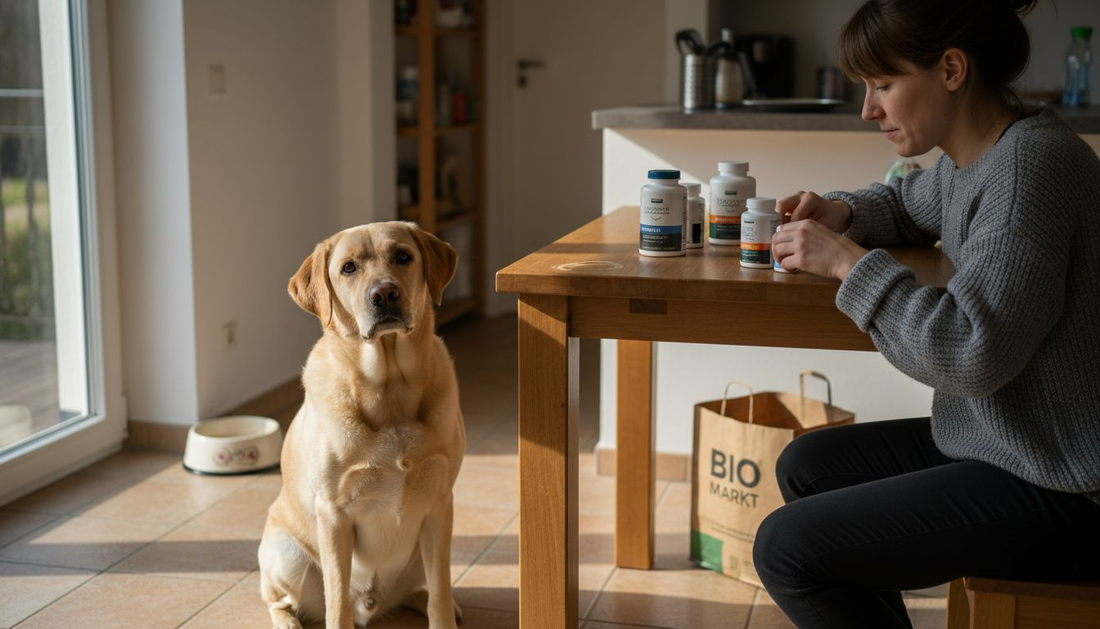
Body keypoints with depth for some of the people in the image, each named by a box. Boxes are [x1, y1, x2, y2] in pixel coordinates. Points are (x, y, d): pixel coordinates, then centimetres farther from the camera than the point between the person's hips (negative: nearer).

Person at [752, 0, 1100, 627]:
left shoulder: (1033, 160, -24)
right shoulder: (971, 159, 6)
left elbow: (973, 352, -31)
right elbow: (906, 203, 30)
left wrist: (850, 259, -21)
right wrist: (844, 214, 7)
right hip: (1002, 440, 10)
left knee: (787, 548, -14)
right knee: (807, 467, 19)